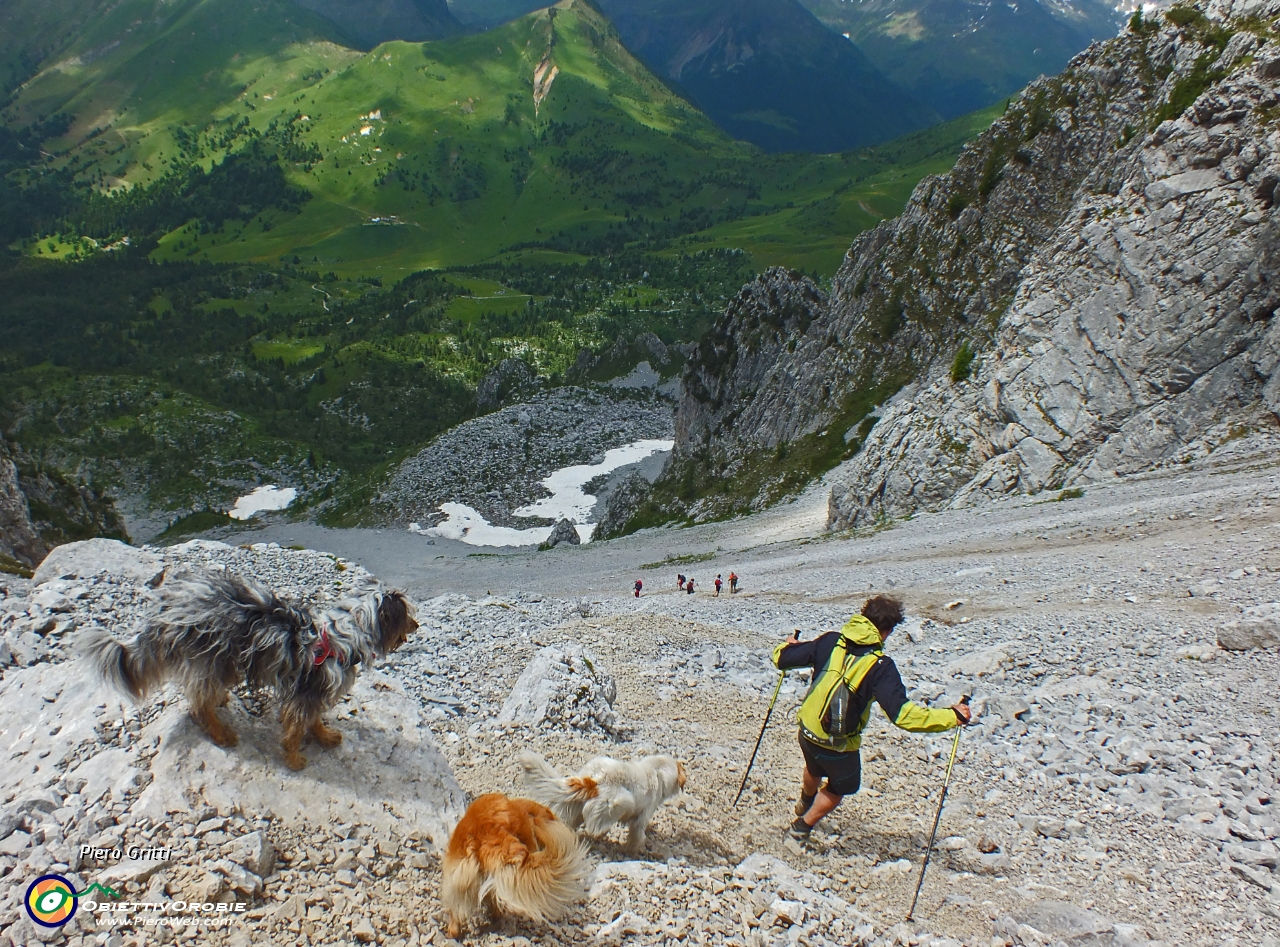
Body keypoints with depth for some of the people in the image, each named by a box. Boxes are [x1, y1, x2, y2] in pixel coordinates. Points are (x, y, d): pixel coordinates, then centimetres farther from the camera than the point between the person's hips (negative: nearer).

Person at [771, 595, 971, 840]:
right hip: (839, 745, -5)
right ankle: (803, 825, 45)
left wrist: (788, 646, 21)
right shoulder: (880, 666, -22)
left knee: (814, 769, 38)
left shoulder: (830, 641, -10)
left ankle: (805, 803, 67)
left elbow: (781, 659, -3)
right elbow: (901, 713, -29)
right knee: (839, 788, 29)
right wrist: (953, 717, -22)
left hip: (807, 730, 5)